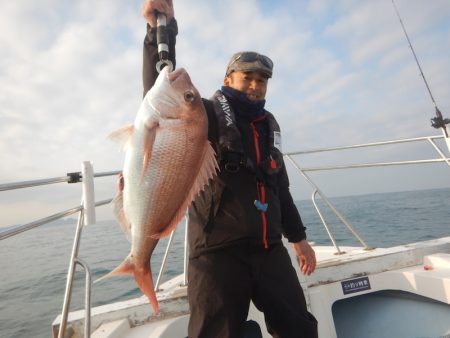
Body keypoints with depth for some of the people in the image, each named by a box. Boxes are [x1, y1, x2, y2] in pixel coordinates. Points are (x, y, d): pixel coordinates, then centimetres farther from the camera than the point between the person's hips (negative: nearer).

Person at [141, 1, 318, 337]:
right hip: (218, 253, -5)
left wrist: (298, 237, 21)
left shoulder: (268, 126, 16)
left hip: (270, 251, 6)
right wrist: (160, 30, -31)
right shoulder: (208, 114, -1)